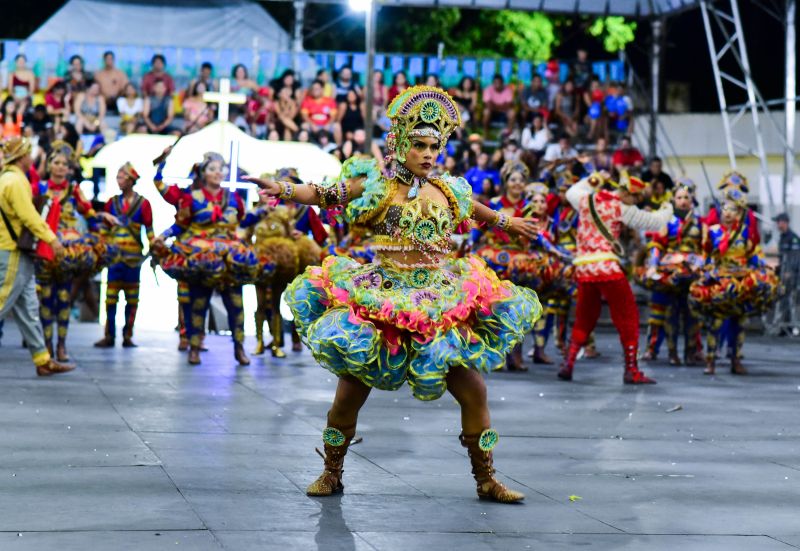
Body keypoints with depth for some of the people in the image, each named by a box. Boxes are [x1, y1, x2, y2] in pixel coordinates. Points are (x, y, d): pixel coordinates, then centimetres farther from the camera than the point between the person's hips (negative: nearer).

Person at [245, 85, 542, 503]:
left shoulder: (449, 191, 9)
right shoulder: (375, 185, -2)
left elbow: (476, 210, 30)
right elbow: (325, 194, -8)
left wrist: (509, 223, 44)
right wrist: (285, 190, -24)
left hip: (442, 305, 3)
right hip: (377, 299, -3)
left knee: (474, 392, -1)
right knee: (350, 393, -1)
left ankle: (486, 480, 15)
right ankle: (331, 473, 21)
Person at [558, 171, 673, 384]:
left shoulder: (586, 199, 13)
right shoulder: (621, 208, -1)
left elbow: (572, 192, 36)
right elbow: (654, 222, 3)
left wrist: (592, 180, 40)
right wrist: (666, 210, 23)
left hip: (582, 268, 6)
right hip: (606, 267, -6)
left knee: (584, 318, 17)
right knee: (628, 317, 2)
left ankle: (568, 364, 7)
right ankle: (631, 371, -1)